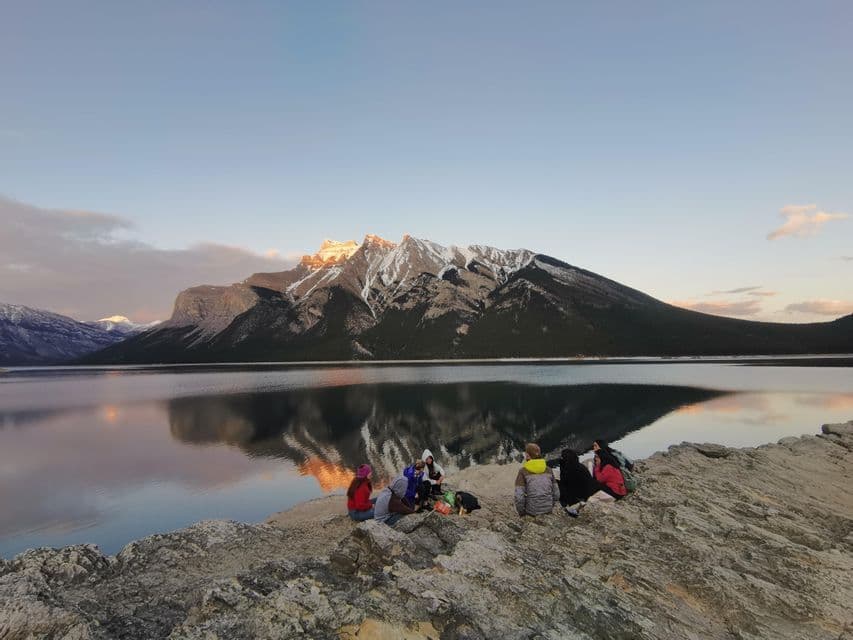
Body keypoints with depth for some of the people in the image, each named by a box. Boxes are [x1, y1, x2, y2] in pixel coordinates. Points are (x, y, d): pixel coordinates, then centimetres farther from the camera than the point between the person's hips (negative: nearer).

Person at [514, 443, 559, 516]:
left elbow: (519, 497, -15)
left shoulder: (523, 472, -10)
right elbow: (556, 494, 6)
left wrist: (522, 513, 0)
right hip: (548, 513, 4)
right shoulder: (548, 470, 2)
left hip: (531, 514, -4)